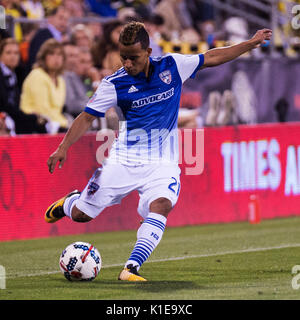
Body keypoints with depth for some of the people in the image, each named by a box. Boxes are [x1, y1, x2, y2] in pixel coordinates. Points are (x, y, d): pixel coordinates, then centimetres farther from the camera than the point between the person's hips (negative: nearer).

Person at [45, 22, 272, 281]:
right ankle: (69, 202, 38)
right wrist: (63, 148, -13)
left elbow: (211, 58, 10)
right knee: (81, 215, 1)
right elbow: (87, 117, -2)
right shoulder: (114, 84, -8)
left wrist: (252, 43, 13)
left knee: (160, 206, -29)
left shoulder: (172, 66, -3)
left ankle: (131, 268, -31)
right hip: (123, 160, 0)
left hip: (162, 163, 1)